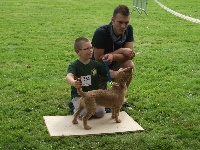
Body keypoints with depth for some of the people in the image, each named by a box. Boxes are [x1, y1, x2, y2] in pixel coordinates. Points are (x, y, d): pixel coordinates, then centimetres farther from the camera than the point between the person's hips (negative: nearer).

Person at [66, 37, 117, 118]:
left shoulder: (95, 64, 4)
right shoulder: (74, 65, -8)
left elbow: (110, 73, 3)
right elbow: (69, 76, -29)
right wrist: (73, 82, -53)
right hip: (79, 95, -3)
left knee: (100, 112, -19)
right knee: (84, 114, -24)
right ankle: (75, 107, 11)